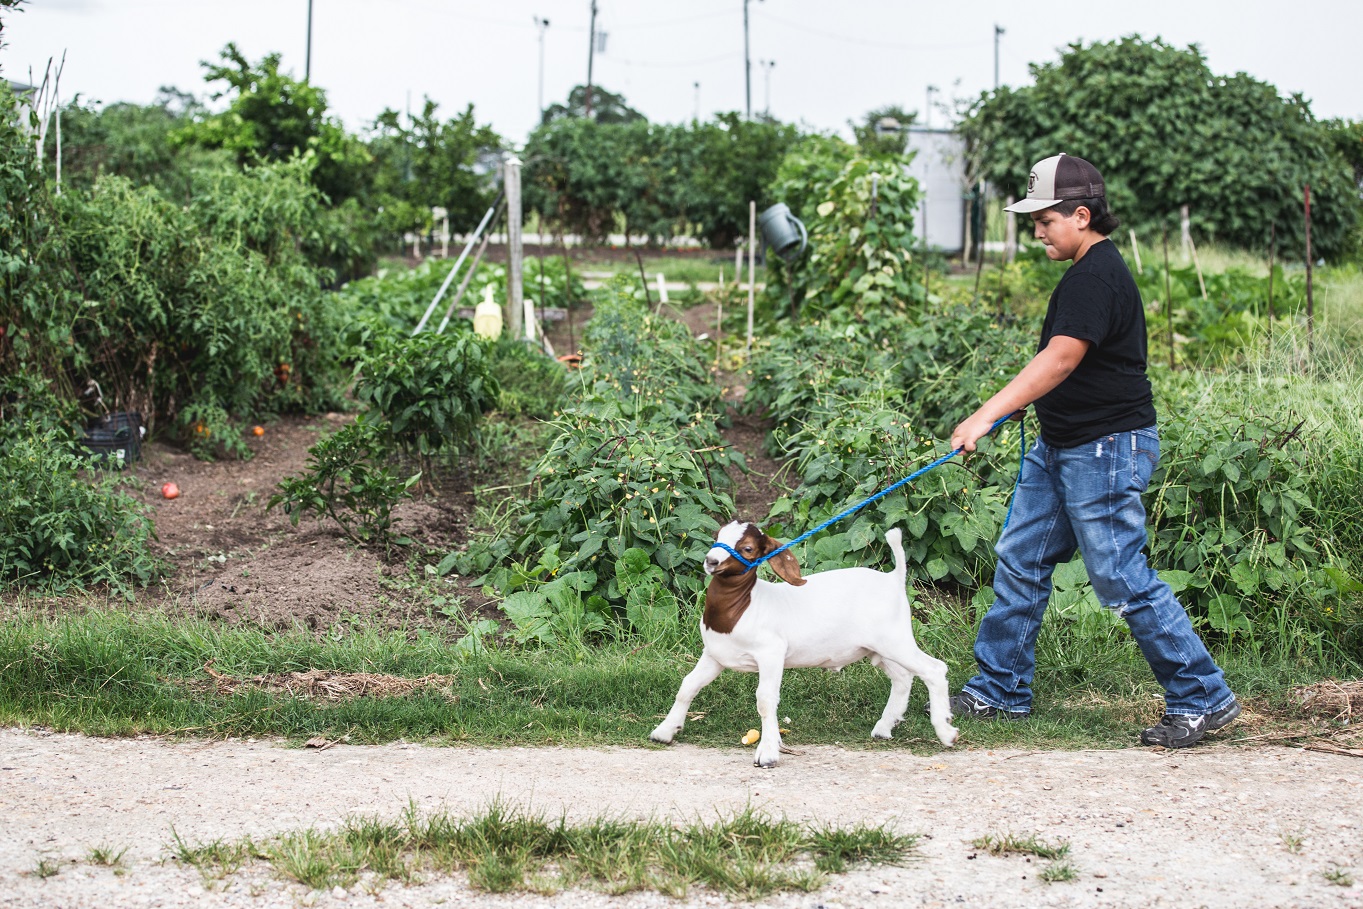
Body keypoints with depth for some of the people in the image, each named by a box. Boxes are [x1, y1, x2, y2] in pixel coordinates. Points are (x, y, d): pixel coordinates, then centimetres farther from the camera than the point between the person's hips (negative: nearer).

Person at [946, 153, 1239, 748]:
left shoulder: (1096, 278, -19)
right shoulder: (1090, 270, 14)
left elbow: (1059, 360, -29)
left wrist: (988, 414, -34)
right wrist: (1025, 401, 22)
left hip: (1107, 448, -11)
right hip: (1062, 447, 11)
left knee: (1122, 580, -7)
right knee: (1021, 561, 12)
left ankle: (1203, 699, 3)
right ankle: (1001, 691, 21)